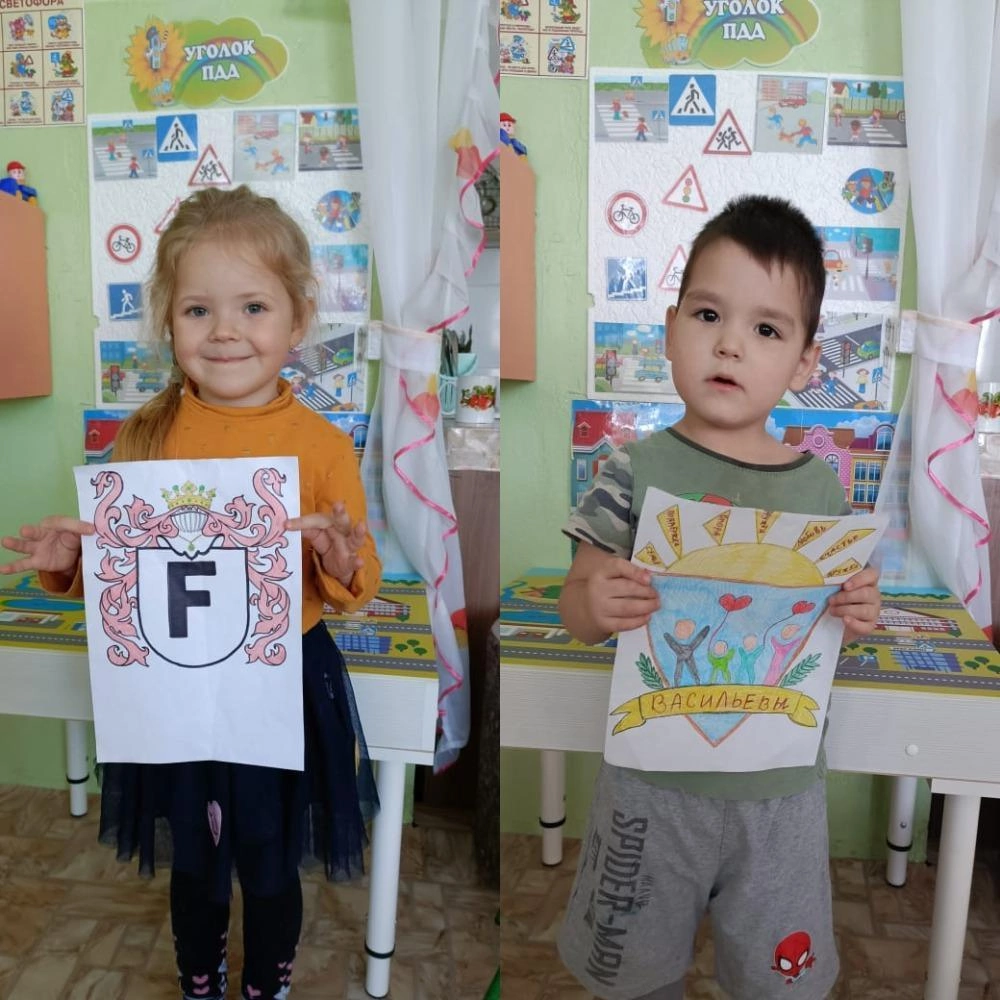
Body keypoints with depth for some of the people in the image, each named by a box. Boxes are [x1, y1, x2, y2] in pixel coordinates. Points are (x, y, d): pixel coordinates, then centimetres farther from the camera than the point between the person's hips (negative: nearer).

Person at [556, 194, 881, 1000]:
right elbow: (578, 604, -6)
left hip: (782, 785, 2)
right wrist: (595, 606, -28)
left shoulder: (822, 487, -3)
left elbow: (832, 621, 9)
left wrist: (857, 617, -13)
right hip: (656, 778, -2)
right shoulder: (637, 473, -11)